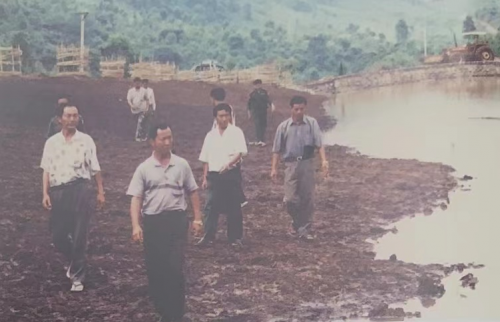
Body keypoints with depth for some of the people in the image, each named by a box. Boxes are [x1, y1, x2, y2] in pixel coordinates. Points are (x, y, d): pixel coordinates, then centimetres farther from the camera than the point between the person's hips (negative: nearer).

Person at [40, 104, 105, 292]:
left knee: (79, 235, -1)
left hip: (80, 189, -2)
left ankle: (77, 276, 12)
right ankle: (75, 261, 36)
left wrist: (100, 192, 3)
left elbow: (95, 169, 4)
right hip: (58, 192, 2)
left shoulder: (86, 140, 3)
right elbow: (47, 170, 5)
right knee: (57, 235, 7)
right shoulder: (52, 142, 7)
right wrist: (45, 194, -4)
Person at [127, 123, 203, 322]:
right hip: (153, 221, 1)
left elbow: (192, 192, 11)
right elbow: (136, 198, -2)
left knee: (175, 268, -7)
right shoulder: (144, 169, 2)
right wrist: (136, 225, -13)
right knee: (155, 269, 6)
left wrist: (197, 217, 6)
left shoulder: (181, 165, 4)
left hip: (177, 219, -1)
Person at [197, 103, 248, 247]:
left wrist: (229, 164, -28)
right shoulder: (211, 135, 11)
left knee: (233, 206, 2)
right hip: (214, 175, 3)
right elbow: (206, 159, 13)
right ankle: (209, 235, 10)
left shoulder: (236, 132, -1)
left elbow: (240, 152, -12)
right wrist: (205, 178, 10)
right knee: (212, 206, 4)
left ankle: (235, 237, 10)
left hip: (230, 174, -3)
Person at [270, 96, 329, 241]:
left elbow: (319, 143, -7)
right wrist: (274, 168, 1)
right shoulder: (284, 126, 1)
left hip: (307, 163, 0)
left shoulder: (312, 123, -1)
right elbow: (277, 149, 5)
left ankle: (304, 228, 16)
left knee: (307, 198, 4)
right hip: (291, 164, 0)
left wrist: (324, 160, -20)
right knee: (290, 198, -5)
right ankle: (296, 222, 22)